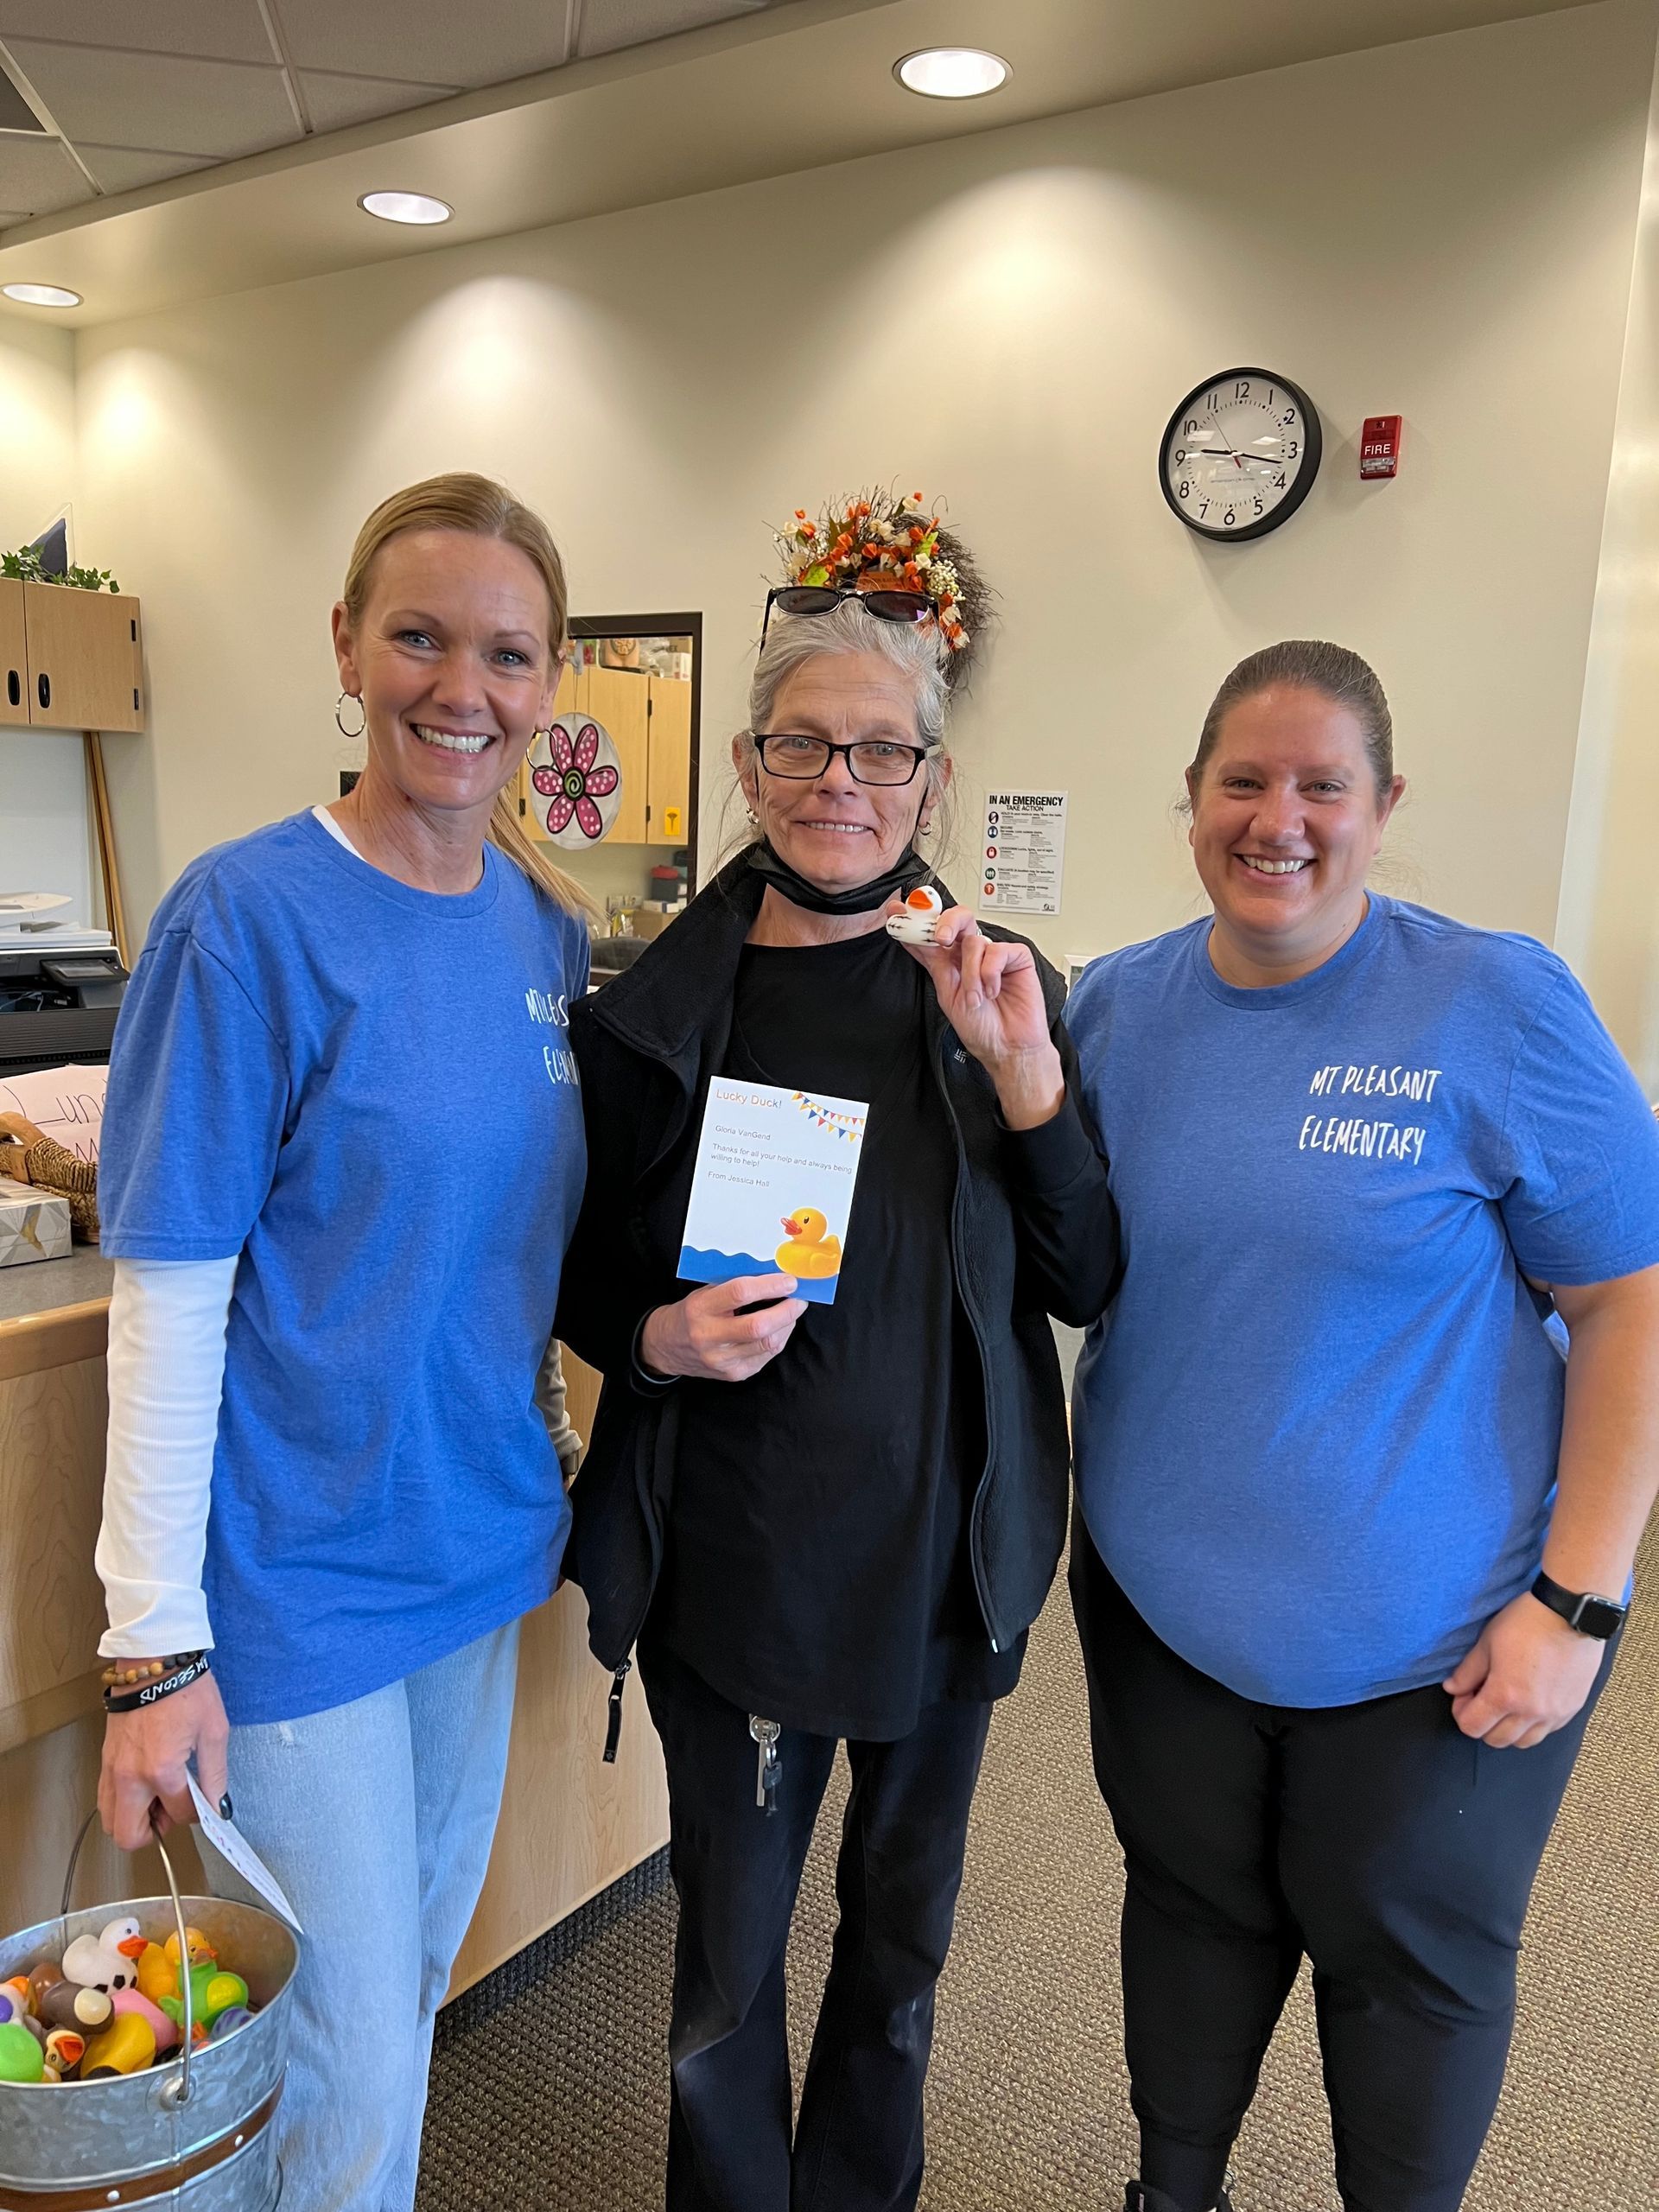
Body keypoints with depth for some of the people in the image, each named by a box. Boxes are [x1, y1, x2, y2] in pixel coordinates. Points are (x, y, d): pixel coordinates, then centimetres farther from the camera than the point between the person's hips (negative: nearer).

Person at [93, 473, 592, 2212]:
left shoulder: (547, 923, 2)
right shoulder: (251, 914, -17)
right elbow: (170, 1306, -15)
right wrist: (153, 1648, -13)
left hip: (476, 1536, 6)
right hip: (299, 1581, -6)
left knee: (413, 1981, 25)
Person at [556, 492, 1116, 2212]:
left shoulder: (999, 990, -3)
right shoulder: (652, 1011, -7)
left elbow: (1092, 1283, -4)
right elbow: (584, 1278, 2)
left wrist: (1023, 1072, -18)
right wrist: (662, 1338, -19)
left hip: (948, 1553, 2)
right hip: (732, 1557, -1)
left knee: (903, 1926, 22)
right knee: (726, 1946, 15)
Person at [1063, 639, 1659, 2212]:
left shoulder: (1498, 1007, -14)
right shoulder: (1116, 1007, -2)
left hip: (1439, 1640, -3)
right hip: (1161, 1603, 3)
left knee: (1412, 1951, 19)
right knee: (1192, 1910, 22)